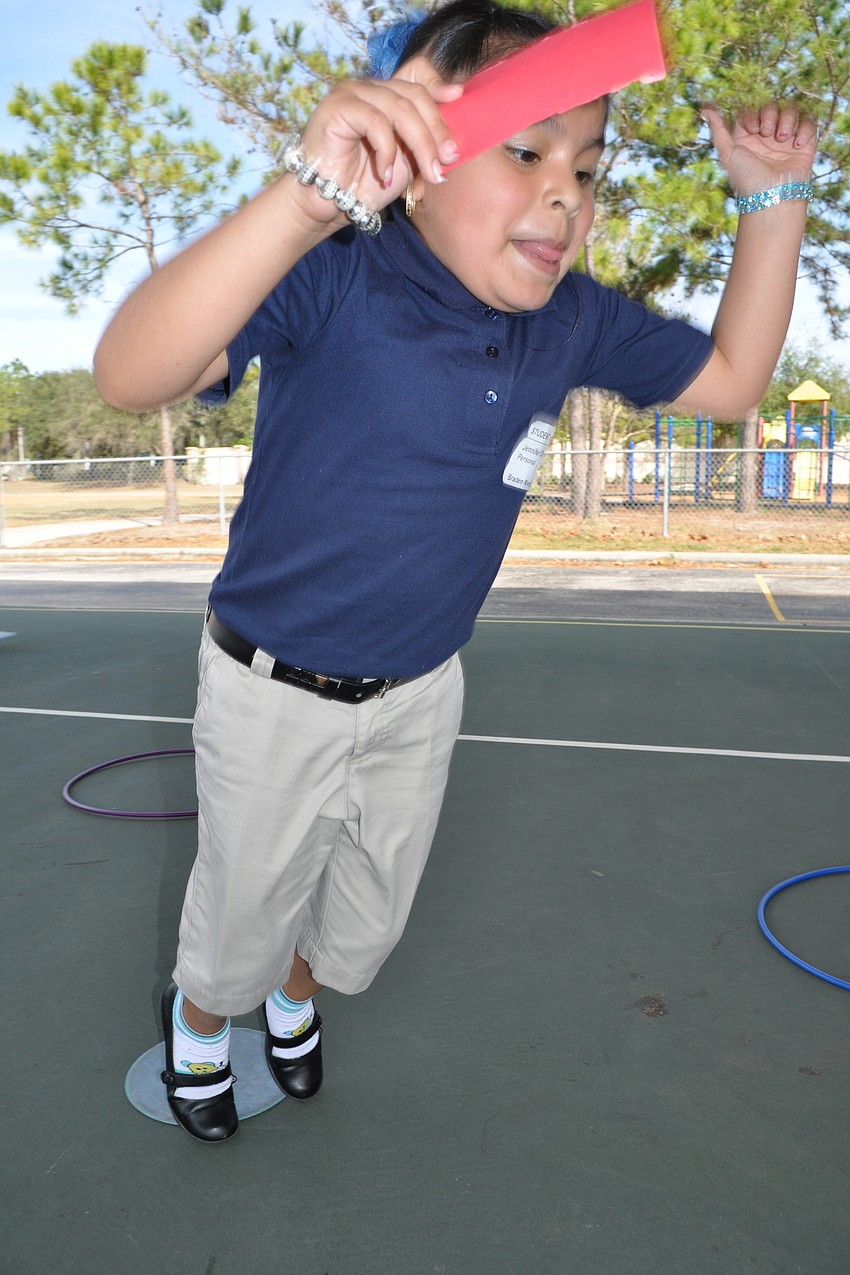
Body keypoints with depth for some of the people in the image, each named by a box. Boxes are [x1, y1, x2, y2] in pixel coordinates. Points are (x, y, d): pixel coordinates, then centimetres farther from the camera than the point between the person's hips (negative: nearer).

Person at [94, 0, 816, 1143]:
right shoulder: (331, 278, -26)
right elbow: (128, 377, -41)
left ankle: (296, 990, 64)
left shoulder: (569, 321, -7)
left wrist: (774, 197, -3)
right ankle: (198, 1017, 59)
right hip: (273, 695, -4)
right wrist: (305, 200, -55)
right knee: (243, 921, 21)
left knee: (366, 931, 27)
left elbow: (731, 379, 6)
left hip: (421, 695, 5)